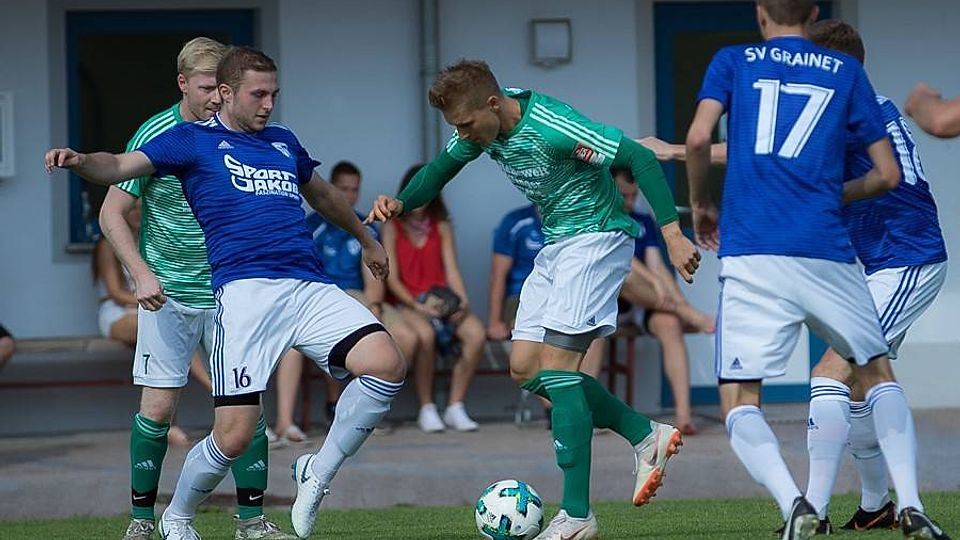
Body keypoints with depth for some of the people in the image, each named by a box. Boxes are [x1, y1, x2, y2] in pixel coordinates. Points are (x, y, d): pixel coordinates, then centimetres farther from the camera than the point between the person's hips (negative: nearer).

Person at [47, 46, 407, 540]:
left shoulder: (283, 142, 24)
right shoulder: (193, 140, 8)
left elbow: (322, 195, 43)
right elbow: (120, 167, -5)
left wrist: (367, 240, 56)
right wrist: (82, 161, -27)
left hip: (310, 289, 5)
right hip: (246, 291, -5)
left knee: (386, 365, -20)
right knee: (233, 436, -11)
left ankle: (317, 473, -1)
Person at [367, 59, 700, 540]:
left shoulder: (553, 128, -27)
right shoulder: (484, 127, -2)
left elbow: (641, 159, -27)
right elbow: (442, 166, 16)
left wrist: (672, 235, -33)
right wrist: (401, 203, -4)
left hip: (597, 237, -9)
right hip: (556, 245, 9)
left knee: (555, 367, -17)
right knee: (525, 369, 4)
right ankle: (648, 437, 12)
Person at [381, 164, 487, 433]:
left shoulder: (442, 226, 14)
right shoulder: (393, 227, 4)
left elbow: (452, 270, 8)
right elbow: (392, 278, -3)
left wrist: (462, 301, -10)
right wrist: (417, 305, -17)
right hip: (406, 302, -4)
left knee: (476, 333, -27)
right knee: (425, 334, -38)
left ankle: (455, 407, -18)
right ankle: (426, 409, -23)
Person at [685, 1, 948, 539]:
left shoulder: (733, 61, 12)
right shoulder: (847, 71, 15)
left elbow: (698, 139, -4)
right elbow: (887, 174, 12)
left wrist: (700, 203, 13)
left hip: (753, 255, -2)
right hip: (827, 251, 2)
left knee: (740, 403, 2)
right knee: (878, 374, 20)